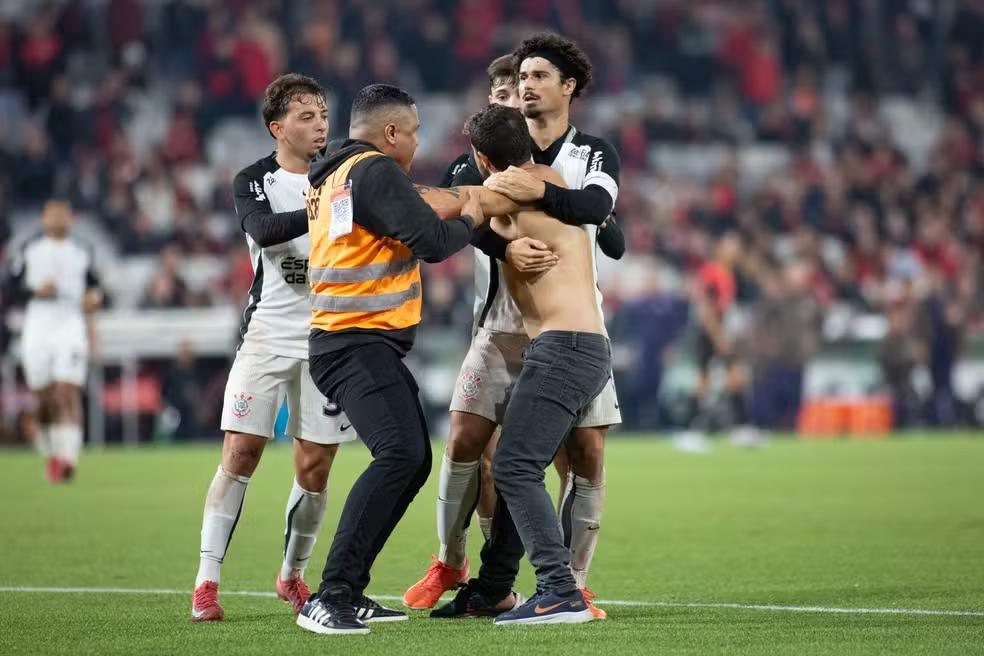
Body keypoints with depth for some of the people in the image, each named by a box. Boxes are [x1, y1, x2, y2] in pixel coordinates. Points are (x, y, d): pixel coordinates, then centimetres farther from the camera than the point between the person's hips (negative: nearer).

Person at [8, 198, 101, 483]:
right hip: (37, 328, 0)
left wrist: (94, 297, 0)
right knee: (45, 398, 2)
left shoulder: (80, 252, 11)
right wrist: (35, 291, -11)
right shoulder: (30, 249, 7)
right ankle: (51, 453, 24)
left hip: (72, 326, 0)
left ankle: (67, 458, -20)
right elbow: (12, 283, 6)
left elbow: (93, 285, 21)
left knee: (68, 393, -14)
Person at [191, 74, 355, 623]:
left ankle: (293, 575, 21)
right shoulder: (254, 182, 0)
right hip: (268, 334, -2)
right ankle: (207, 581, -3)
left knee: (315, 466, 1)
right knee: (240, 454, -8)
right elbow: (264, 229, -20)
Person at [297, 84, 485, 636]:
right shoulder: (376, 171, -12)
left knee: (414, 460, 13)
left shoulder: (332, 175, 19)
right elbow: (432, 242, -15)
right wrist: (468, 221, 4)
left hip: (359, 344, 11)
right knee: (399, 454, -23)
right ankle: (330, 598, -29)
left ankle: (351, 593, 13)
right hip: (359, 344, -11)